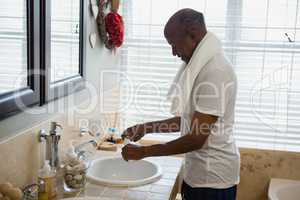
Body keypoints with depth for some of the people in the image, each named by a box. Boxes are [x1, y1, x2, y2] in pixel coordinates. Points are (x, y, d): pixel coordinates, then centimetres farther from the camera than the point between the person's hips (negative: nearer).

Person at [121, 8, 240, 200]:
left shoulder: (216, 71, -23)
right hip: (198, 172, 8)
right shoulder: (200, 66, 9)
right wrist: (146, 128, 8)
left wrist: (143, 151, -18)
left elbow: (197, 138, -25)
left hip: (213, 177, -8)